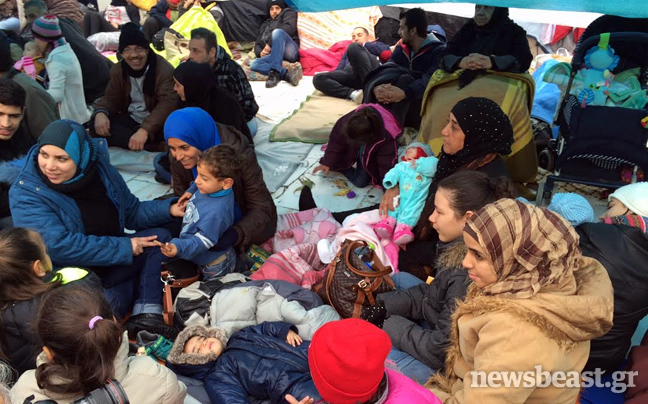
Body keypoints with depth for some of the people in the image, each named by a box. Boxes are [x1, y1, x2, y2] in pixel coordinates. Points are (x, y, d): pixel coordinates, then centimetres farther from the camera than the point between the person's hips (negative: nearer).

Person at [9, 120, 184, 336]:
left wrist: (170, 209, -12)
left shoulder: (101, 170, -5)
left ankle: (146, 314, -19)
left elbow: (132, 212, 6)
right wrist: (124, 247, -26)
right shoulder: (26, 193, -19)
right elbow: (58, 245, -29)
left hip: (111, 265, 6)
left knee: (159, 237, -12)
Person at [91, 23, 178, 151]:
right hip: (130, 119, 7)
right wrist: (100, 113, -18)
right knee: (96, 124, -21)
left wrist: (144, 130, -42)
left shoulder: (164, 69, -16)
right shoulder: (118, 70, 5)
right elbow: (111, 97, 9)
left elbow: (168, 102, -28)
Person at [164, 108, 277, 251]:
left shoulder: (238, 153, -32)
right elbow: (182, 198, -6)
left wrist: (236, 234, -45)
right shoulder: (178, 157, -19)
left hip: (242, 215, -4)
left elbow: (261, 208, -27)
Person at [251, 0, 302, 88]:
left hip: (289, 52, -4)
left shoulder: (288, 13, 22)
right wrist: (260, 52, 2)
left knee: (277, 31, -31)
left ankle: (275, 72, -43)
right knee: (254, 64, -22)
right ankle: (287, 73, -41)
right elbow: (257, 45, 29)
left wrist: (270, 43, -8)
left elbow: (289, 28, -1)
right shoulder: (265, 25, 36)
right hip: (276, 56, 5)